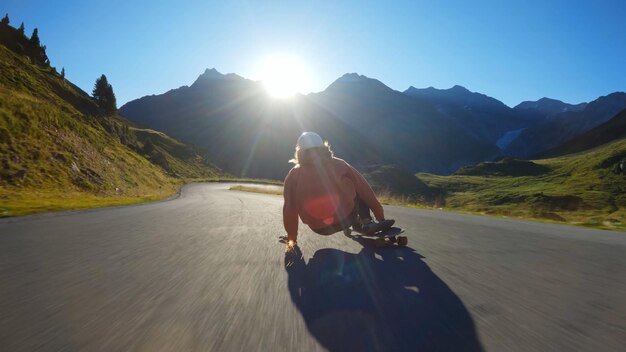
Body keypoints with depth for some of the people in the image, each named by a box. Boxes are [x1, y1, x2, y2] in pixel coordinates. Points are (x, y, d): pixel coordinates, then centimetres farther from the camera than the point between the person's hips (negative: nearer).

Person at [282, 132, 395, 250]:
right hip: (346, 218, -1)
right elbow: (363, 187, 5)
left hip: (319, 229, 2)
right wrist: (380, 215, 15)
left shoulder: (293, 175, -1)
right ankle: (366, 223, 7)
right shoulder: (337, 164, -1)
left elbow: (289, 209, 1)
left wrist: (291, 238, 14)